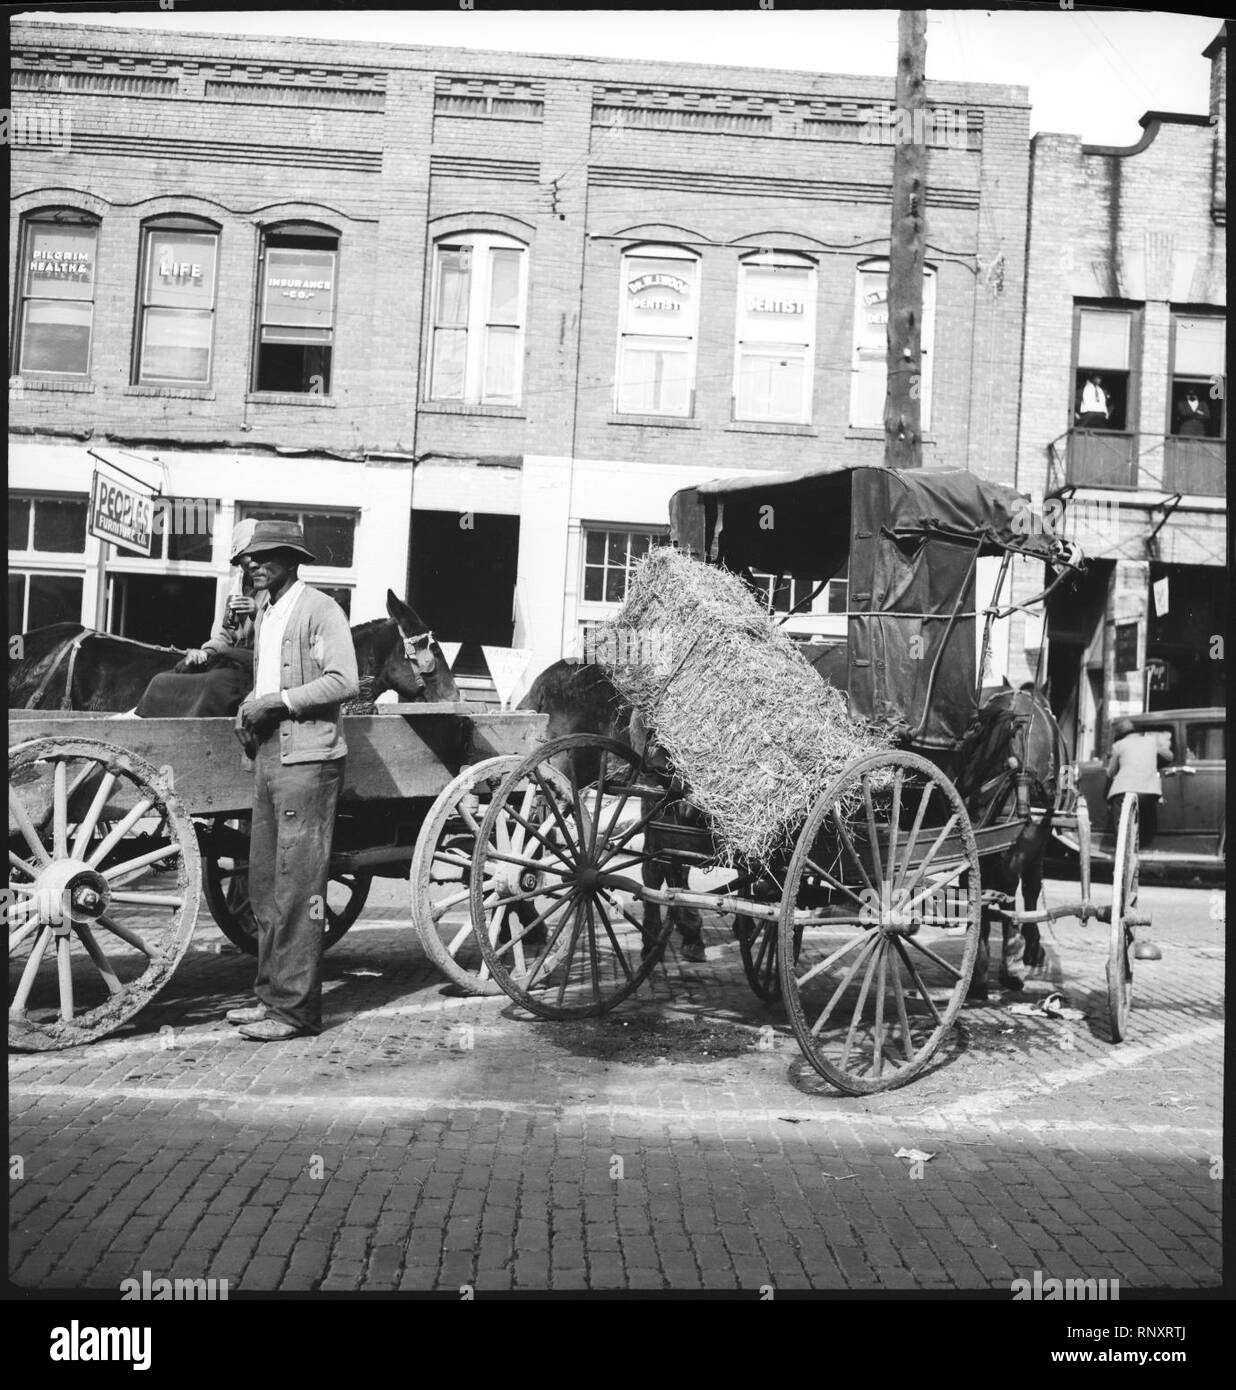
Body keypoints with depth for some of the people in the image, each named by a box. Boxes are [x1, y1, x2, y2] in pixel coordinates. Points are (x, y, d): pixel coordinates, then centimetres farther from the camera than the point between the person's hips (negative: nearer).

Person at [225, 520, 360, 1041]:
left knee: (297, 887, -5)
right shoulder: (264, 613, 18)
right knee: (264, 885, 13)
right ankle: (271, 995, 24)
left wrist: (278, 701, -18)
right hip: (267, 758, 9)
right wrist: (248, 708, 6)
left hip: (306, 760, -9)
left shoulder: (320, 610, -9)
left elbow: (344, 682, -17)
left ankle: (296, 1009, 2)